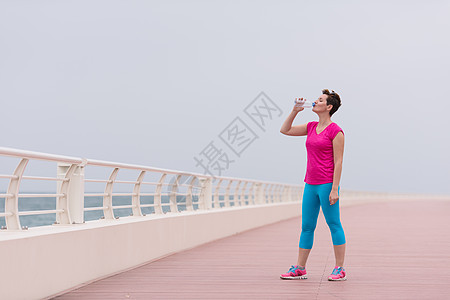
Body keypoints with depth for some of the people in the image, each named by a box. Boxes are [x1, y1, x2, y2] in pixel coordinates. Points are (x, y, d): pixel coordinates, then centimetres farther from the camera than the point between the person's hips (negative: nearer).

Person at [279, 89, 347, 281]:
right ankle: (299, 269, 16)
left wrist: (334, 189, -16)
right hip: (311, 184, 8)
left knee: (334, 225, -1)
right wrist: (295, 111, 8)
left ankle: (340, 269, 6)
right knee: (306, 227, 10)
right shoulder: (312, 127, 13)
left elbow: (338, 162, -12)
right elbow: (285, 130, 18)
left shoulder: (335, 131, -8)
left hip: (327, 184, -8)